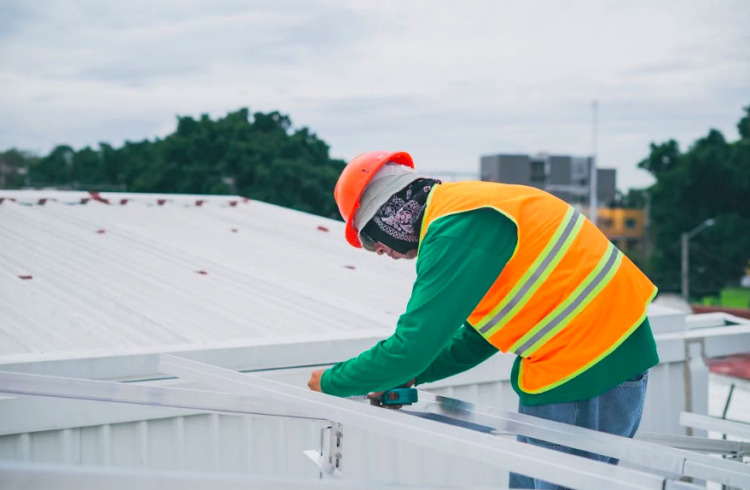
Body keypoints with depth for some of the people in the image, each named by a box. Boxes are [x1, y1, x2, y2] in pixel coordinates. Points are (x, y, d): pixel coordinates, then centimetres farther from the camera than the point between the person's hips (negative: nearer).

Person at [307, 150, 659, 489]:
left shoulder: (455, 229, -18)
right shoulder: (468, 207, 14)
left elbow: (413, 345, -18)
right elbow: (478, 339, 21)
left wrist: (332, 381, -4)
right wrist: (410, 375, 15)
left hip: (588, 369, -10)